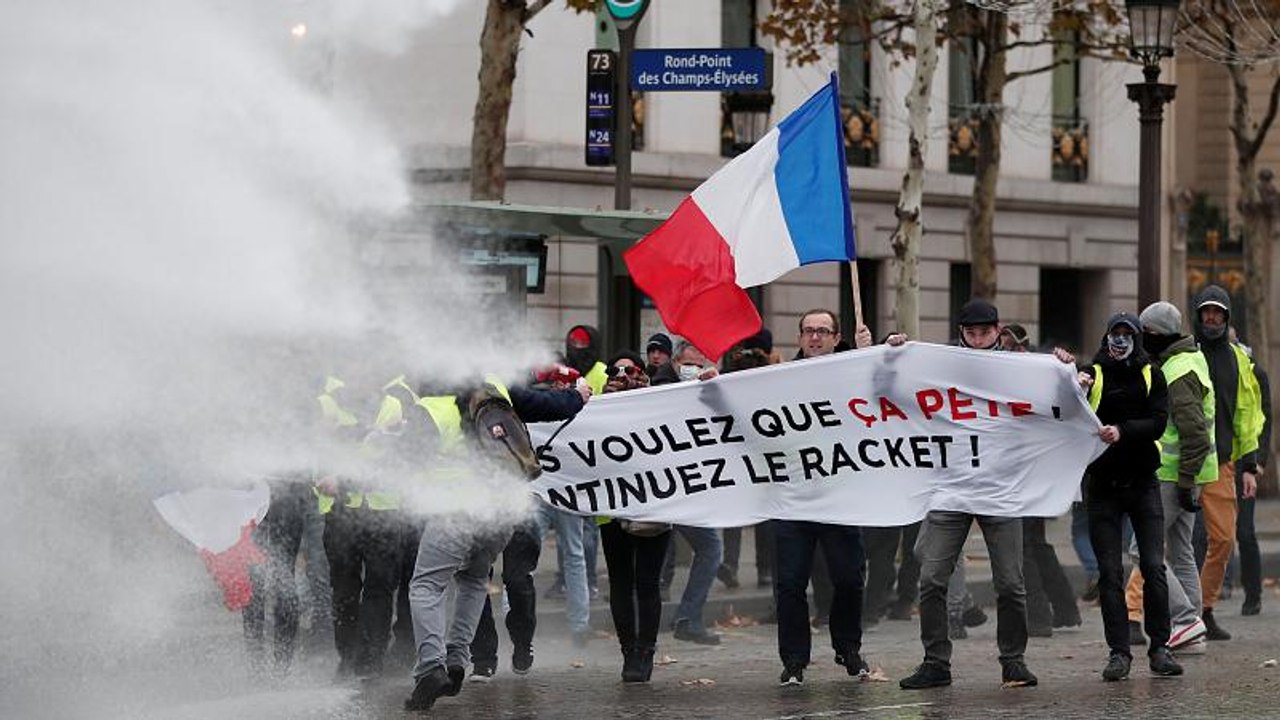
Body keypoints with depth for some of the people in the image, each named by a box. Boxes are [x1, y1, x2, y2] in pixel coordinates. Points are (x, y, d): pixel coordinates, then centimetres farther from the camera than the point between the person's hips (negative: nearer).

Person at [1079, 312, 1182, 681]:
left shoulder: (1152, 376, 6)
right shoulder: (1092, 375, 3)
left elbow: (1158, 422, -6)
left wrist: (1122, 431, -23)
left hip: (1143, 482, 1)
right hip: (1103, 483, -1)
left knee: (1154, 567, -4)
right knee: (1110, 572, -1)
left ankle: (1159, 647, 4)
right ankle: (1118, 652, 3)